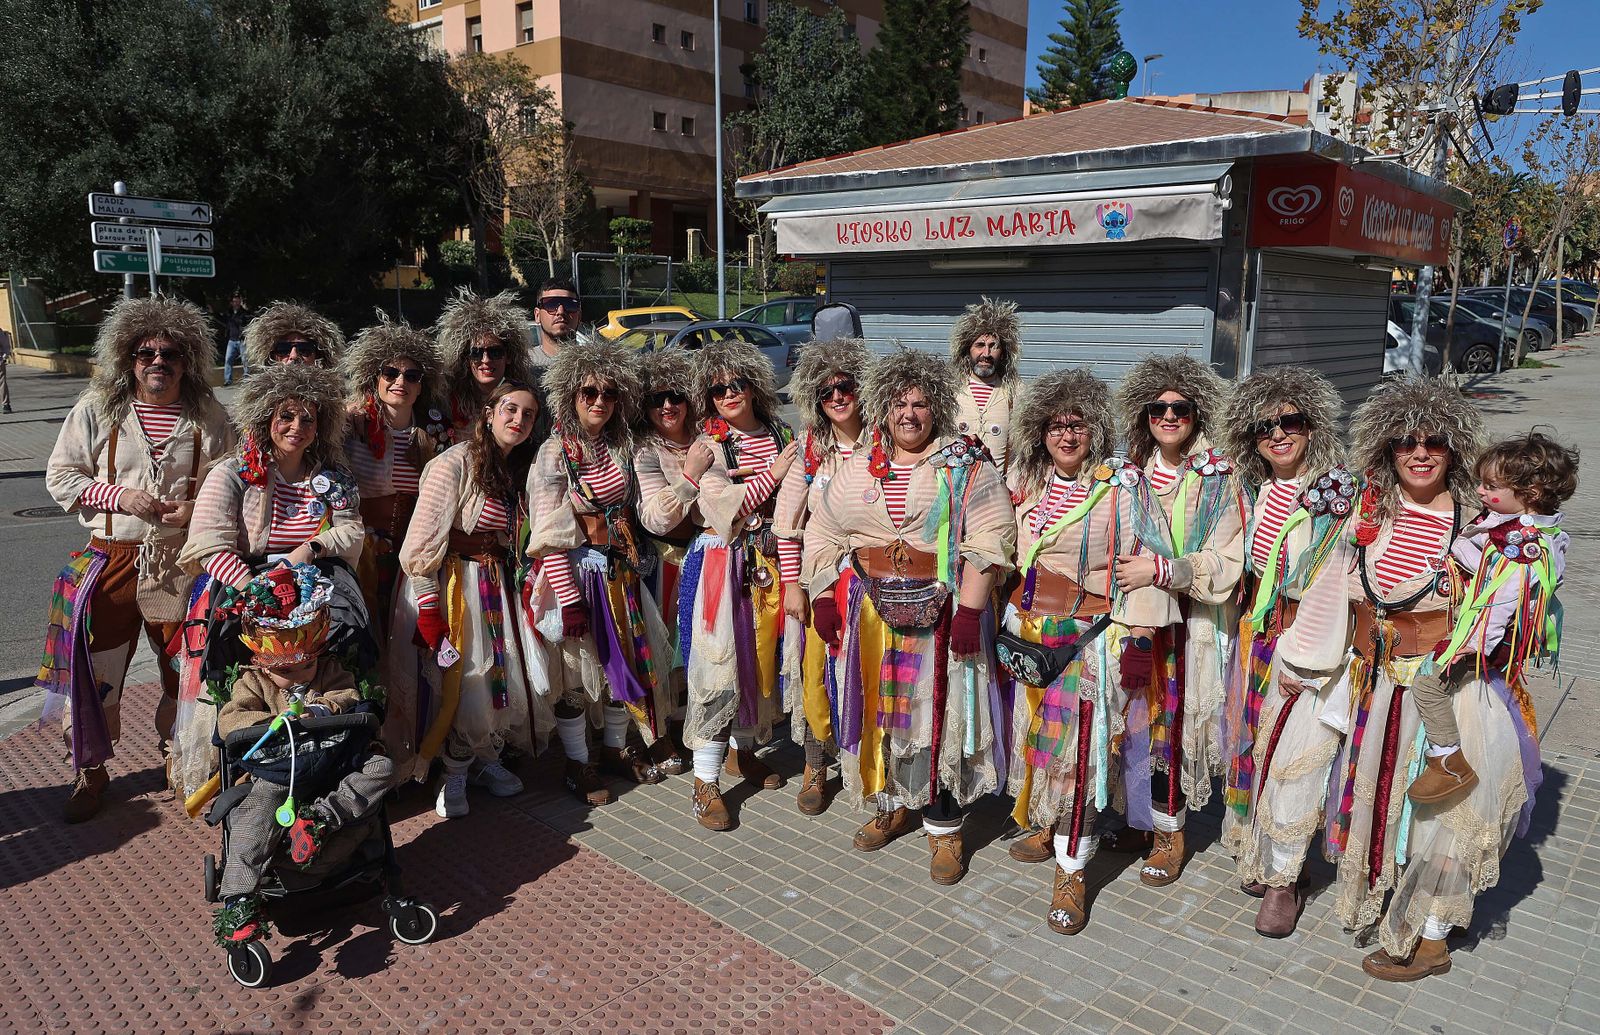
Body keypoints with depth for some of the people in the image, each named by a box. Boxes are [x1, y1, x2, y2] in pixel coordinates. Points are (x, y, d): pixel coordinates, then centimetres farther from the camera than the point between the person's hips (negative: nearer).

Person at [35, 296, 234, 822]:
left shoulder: (208, 417, 2)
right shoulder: (96, 410, 1)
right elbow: (60, 475, 3)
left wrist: (199, 508, -12)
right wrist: (119, 495, -12)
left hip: (183, 562, 0)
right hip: (112, 560, 0)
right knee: (93, 668, 4)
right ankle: (91, 769, 23)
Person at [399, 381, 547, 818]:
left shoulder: (521, 469, 8)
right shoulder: (455, 464, -14)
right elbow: (423, 540, -17)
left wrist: (521, 587, 7)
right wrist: (427, 607, -19)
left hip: (500, 585, 7)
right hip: (455, 582, -7)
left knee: (513, 675, 6)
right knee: (462, 680, -4)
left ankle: (486, 758, 29)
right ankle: (454, 776, 19)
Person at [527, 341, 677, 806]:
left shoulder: (622, 446, 2)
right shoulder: (555, 453, -14)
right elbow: (549, 536, -16)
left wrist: (634, 561, 11)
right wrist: (569, 597, -19)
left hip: (620, 572, 5)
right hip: (576, 572, -5)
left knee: (626, 659, 12)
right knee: (577, 668, 4)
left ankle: (617, 748, 31)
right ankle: (578, 764, 21)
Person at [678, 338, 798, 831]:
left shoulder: (781, 435, 8)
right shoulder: (708, 446, -5)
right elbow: (724, 508, -19)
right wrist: (773, 474, -14)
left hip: (771, 562, 5)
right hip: (725, 563, -5)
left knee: (762, 655, 13)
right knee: (720, 662, -5)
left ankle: (742, 749, 34)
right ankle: (705, 780, 4)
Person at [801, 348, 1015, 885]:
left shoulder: (966, 467, -4)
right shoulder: (859, 469, 9)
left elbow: (987, 540, -11)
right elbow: (823, 533, 13)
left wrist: (969, 609, -19)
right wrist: (822, 597, 5)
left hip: (940, 610, -4)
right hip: (874, 611, 4)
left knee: (940, 712, 0)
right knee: (881, 706, 11)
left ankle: (945, 829, 14)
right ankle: (894, 805, 31)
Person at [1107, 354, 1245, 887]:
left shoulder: (1219, 480, -3)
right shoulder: (1133, 474, 6)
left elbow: (1226, 565, -8)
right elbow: (1128, 553, 1)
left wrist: (1158, 570, -18)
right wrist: (1138, 623, -11)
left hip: (1191, 627, -3)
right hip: (1136, 619, 3)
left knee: (1173, 721, 1)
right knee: (1133, 719, 7)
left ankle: (1170, 832, 19)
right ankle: (1138, 821, 26)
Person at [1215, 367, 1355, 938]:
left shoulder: (1336, 496, -16)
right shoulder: (1257, 490, 3)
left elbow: (1330, 588, -16)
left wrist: (1302, 661, -14)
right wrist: (1248, 631, 10)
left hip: (1307, 644, -6)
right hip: (1255, 636, 6)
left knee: (1292, 760, 1)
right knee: (1250, 747, 14)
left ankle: (1283, 880, 17)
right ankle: (1260, 856, 33)